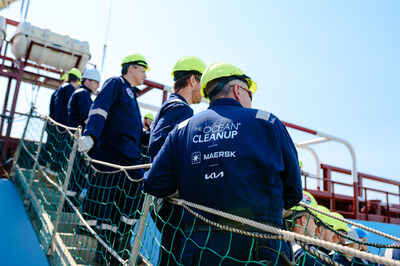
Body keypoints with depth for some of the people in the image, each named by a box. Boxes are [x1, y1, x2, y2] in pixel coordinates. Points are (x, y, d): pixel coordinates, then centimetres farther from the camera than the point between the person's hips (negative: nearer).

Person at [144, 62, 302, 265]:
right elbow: (294, 192, 4)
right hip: (258, 248, -2)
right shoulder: (267, 122, 0)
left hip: (198, 249, 3)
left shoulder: (182, 129, 6)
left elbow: (154, 185, 1)